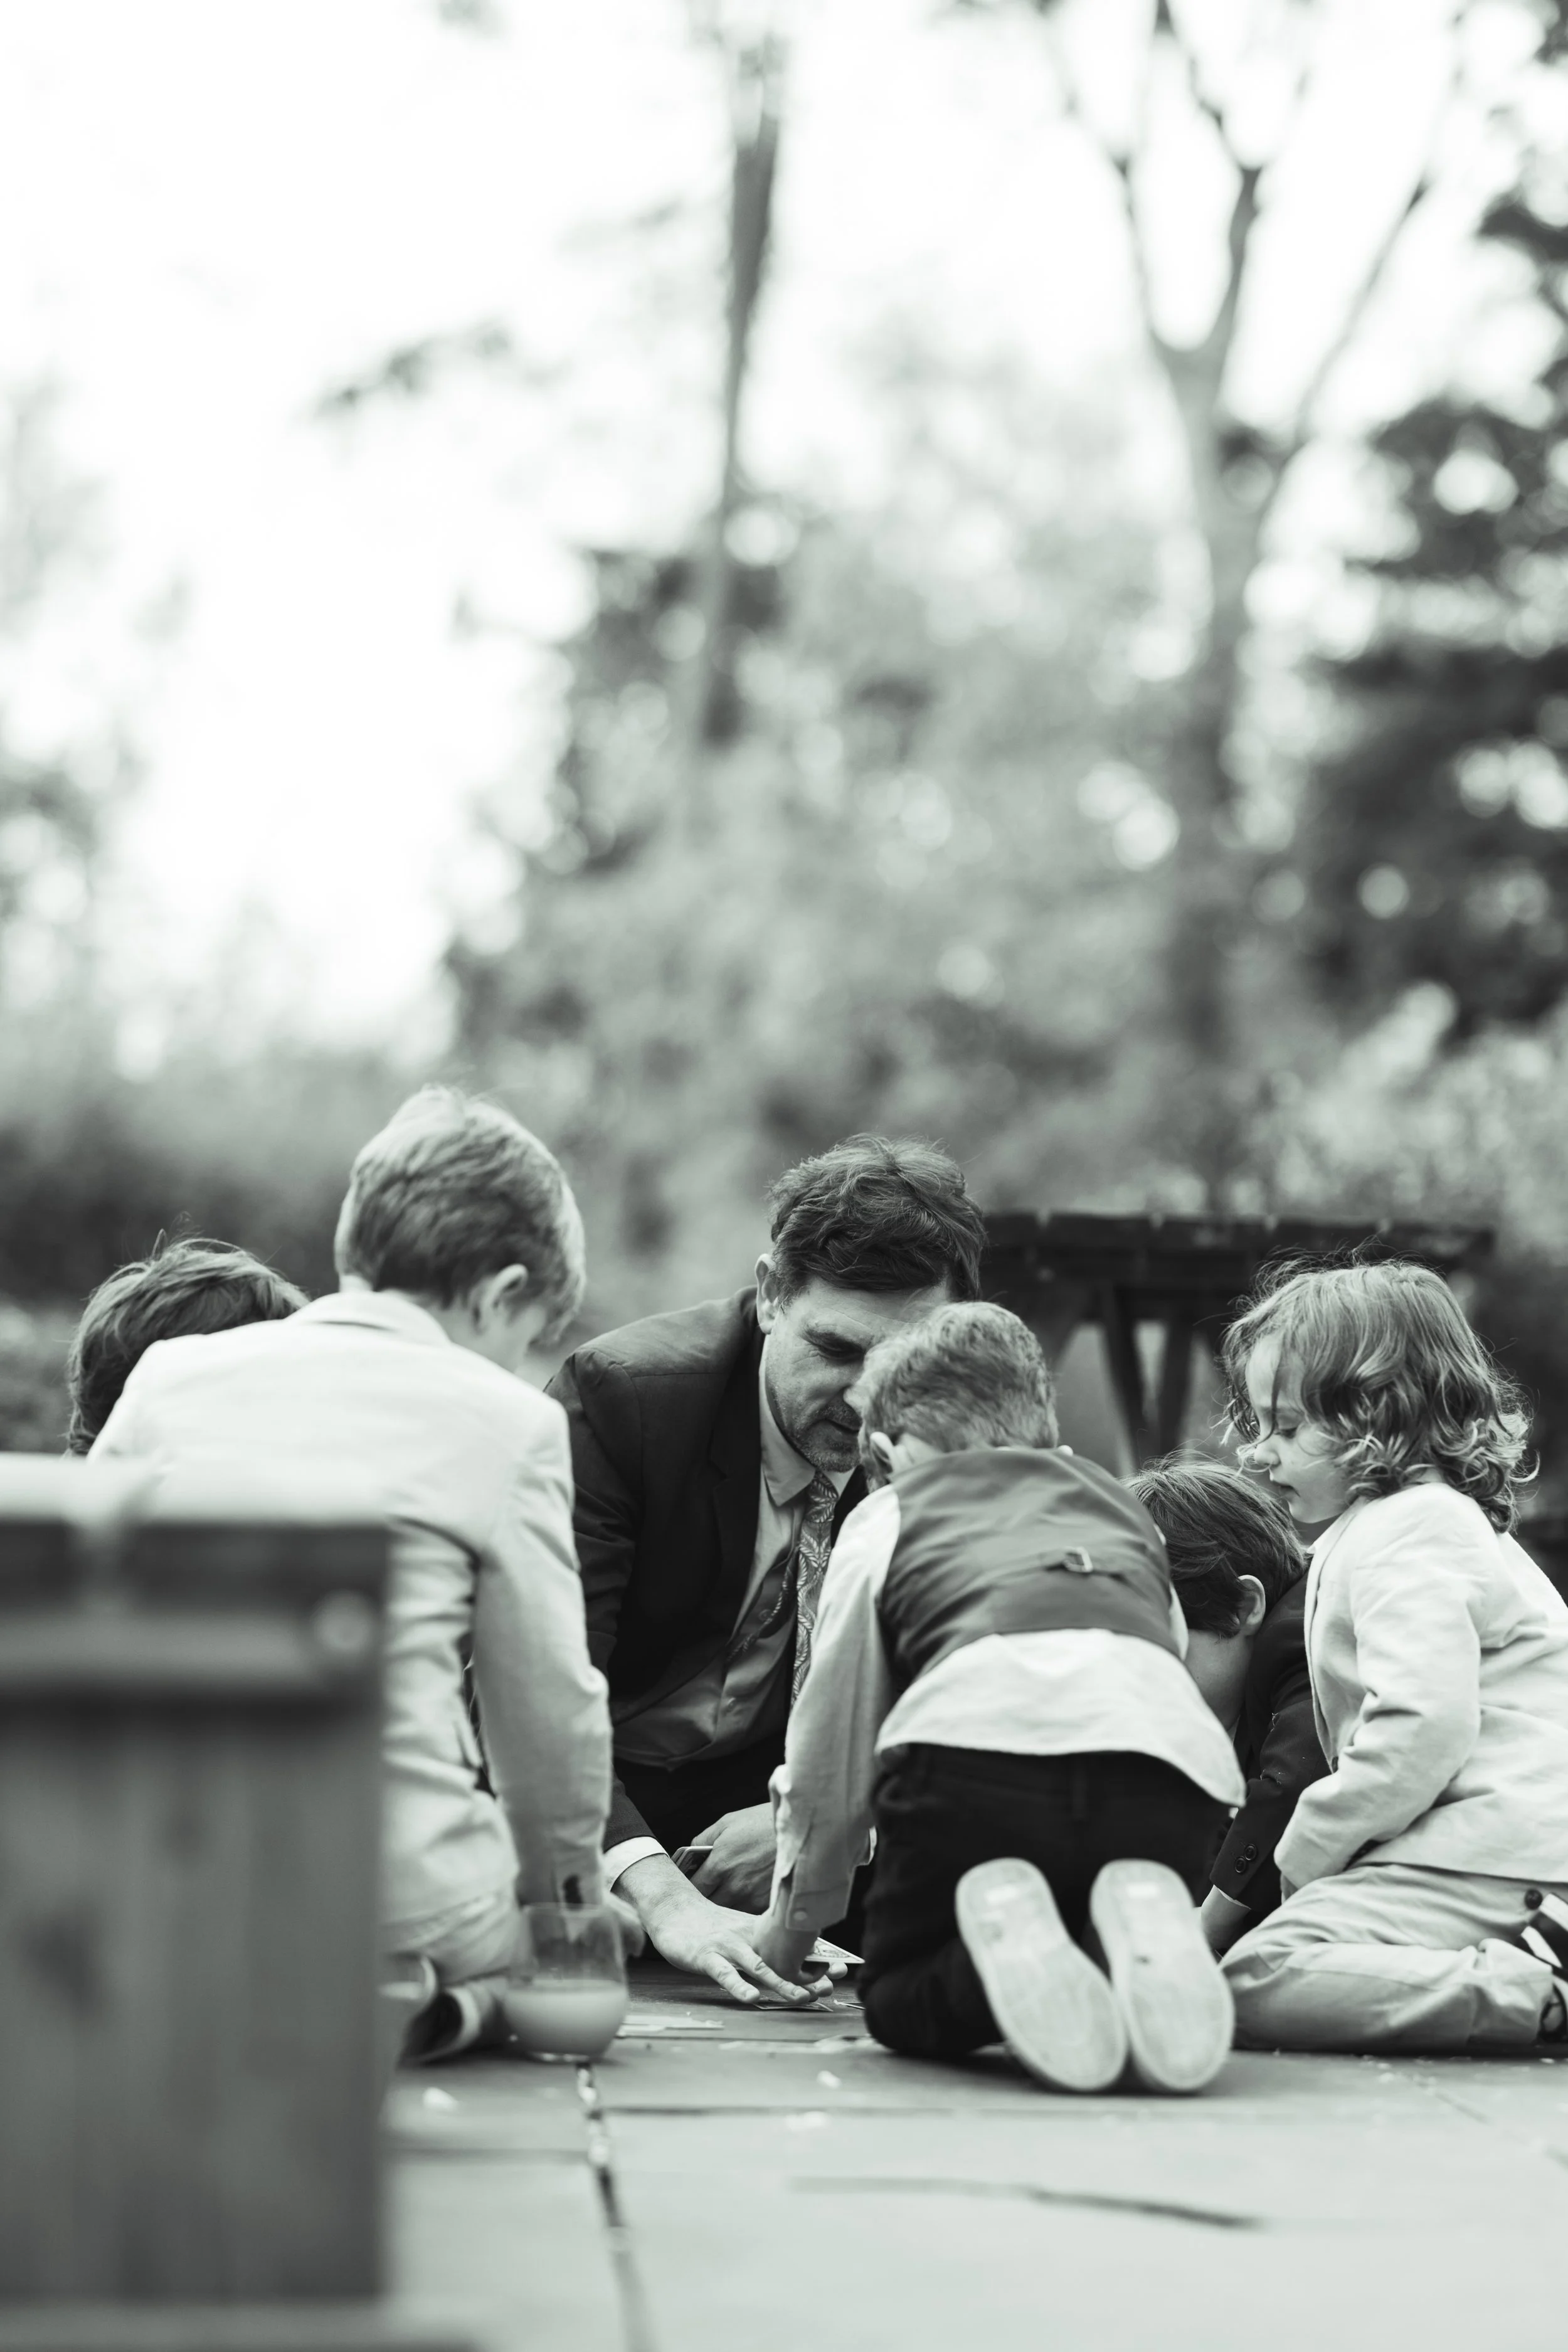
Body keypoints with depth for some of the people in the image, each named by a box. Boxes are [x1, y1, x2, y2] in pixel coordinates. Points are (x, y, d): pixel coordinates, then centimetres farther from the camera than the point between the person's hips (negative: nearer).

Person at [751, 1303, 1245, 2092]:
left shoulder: (888, 1514, 29)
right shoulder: (1125, 1509, 38)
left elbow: (832, 1749, 30)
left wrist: (792, 1920, 46)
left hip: (971, 1737, -3)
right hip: (1173, 1751, 3)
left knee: (899, 2000, 20)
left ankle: (997, 1933, -15)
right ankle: (1145, 1929, -9)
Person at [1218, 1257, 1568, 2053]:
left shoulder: (1408, 1533, -8)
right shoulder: (1441, 1518, 26)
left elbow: (1424, 1730, -21)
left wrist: (1303, 1855, -9)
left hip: (1493, 1857, -11)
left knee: (1255, 1981, -21)